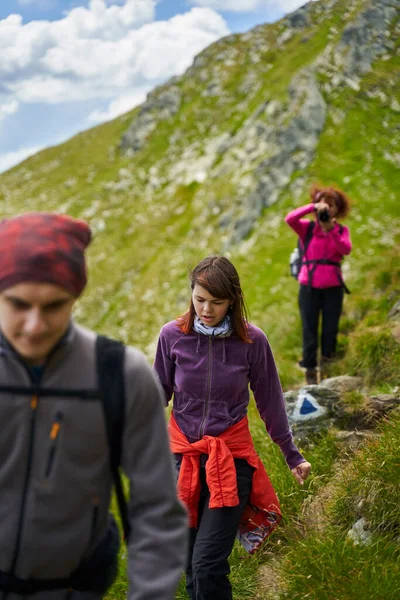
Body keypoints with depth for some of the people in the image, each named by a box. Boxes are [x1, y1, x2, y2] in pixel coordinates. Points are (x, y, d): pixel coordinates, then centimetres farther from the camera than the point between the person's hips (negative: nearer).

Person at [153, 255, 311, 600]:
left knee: (208, 566, -10)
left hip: (231, 458, -2)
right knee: (191, 566, 11)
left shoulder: (252, 340, -9)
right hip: (182, 454, 2)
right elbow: (159, 394, 6)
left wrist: (293, 456, 9)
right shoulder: (173, 335, -7)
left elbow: (270, 402, 2)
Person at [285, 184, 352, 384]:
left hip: (333, 287, 1)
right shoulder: (307, 228, 1)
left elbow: (346, 250, -13)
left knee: (330, 329, 6)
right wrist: (312, 208, -24)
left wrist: (331, 231, -25)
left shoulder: (342, 230, 6)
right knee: (310, 330, 2)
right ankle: (310, 370, 13)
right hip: (310, 286, -1)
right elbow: (290, 219, -19)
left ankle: (326, 358, 32)